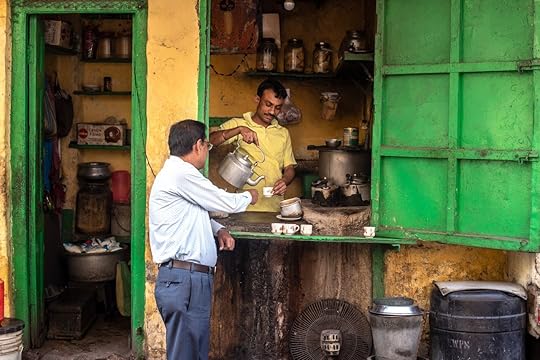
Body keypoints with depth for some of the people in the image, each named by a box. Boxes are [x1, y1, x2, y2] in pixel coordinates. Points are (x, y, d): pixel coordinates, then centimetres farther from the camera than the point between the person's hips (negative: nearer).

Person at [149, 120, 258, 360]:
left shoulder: (177, 173, 20)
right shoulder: (181, 174, -12)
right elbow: (227, 203, -7)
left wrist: (218, 230, 14)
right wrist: (249, 197, 15)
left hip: (194, 279, 10)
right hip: (184, 280, -10)